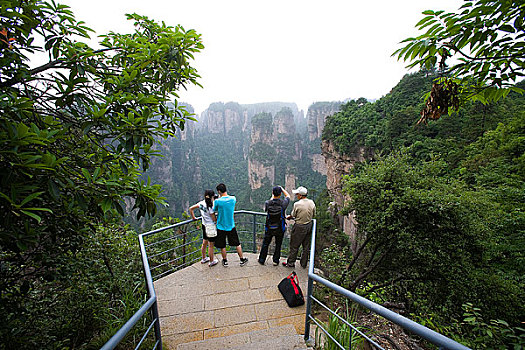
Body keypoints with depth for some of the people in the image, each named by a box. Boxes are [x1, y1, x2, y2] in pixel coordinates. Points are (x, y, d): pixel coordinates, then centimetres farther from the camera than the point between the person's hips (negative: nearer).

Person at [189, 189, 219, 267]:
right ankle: (211, 262, 25)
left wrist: (193, 217, 15)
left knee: (204, 243, 23)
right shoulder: (210, 207, -25)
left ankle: (204, 259, 41)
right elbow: (214, 219, -18)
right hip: (211, 227, -8)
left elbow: (191, 208, 7)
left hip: (204, 226, 8)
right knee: (211, 246, 9)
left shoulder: (201, 203, -3)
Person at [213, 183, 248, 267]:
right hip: (231, 226, 3)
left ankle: (225, 261, 31)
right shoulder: (233, 199, -10)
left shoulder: (218, 201, -20)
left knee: (222, 246, 16)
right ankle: (242, 260, 29)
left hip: (221, 227, -2)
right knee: (237, 244, 17)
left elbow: (214, 210, -3)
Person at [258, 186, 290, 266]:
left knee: (265, 244, 18)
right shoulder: (283, 203, -21)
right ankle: (276, 261, 29)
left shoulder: (267, 203, -17)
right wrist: (282, 189, 12)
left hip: (269, 228, 1)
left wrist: (272, 196, 15)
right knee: (278, 245, 18)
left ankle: (262, 260, 31)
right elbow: (288, 196, 2)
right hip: (280, 229, -1)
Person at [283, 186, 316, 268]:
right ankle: (304, 264, 32)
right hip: (309, 226, 6)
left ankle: (291, 263, 24)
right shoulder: (312, 203, -5)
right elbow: (313, 215, 6)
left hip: (299, 227, -5)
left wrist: (289, 217, 12)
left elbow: (293, 215, -9)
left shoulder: (297, 204, -21)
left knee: (294, 246, 10)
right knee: (306, 246, 18)